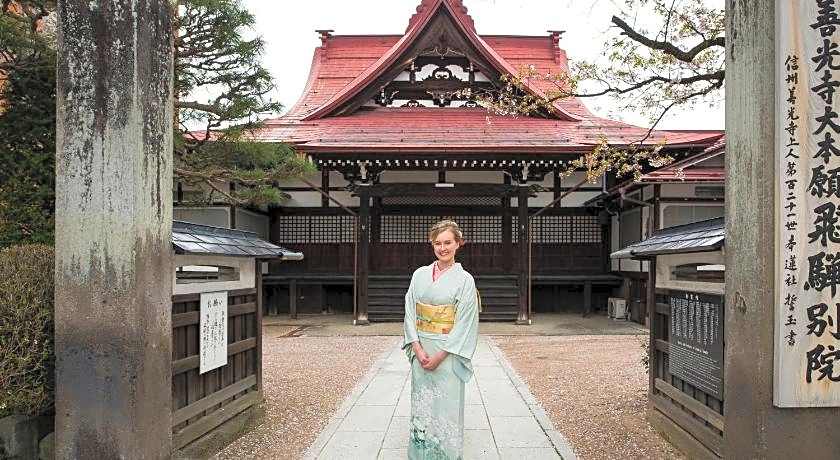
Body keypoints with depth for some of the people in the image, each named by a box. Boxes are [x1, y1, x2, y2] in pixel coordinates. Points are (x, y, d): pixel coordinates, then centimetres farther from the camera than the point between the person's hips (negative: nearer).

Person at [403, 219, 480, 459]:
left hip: (448, 352, -3)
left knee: (447, 404, 2)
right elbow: (410, 313, 2)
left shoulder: (465, 280, -5)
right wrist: (418, 348, -9)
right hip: (421, 350, 3)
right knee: (421, 403, 11)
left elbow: (465, 324, -10)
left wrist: (440, 355, -15)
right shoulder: (420, 274, 5)